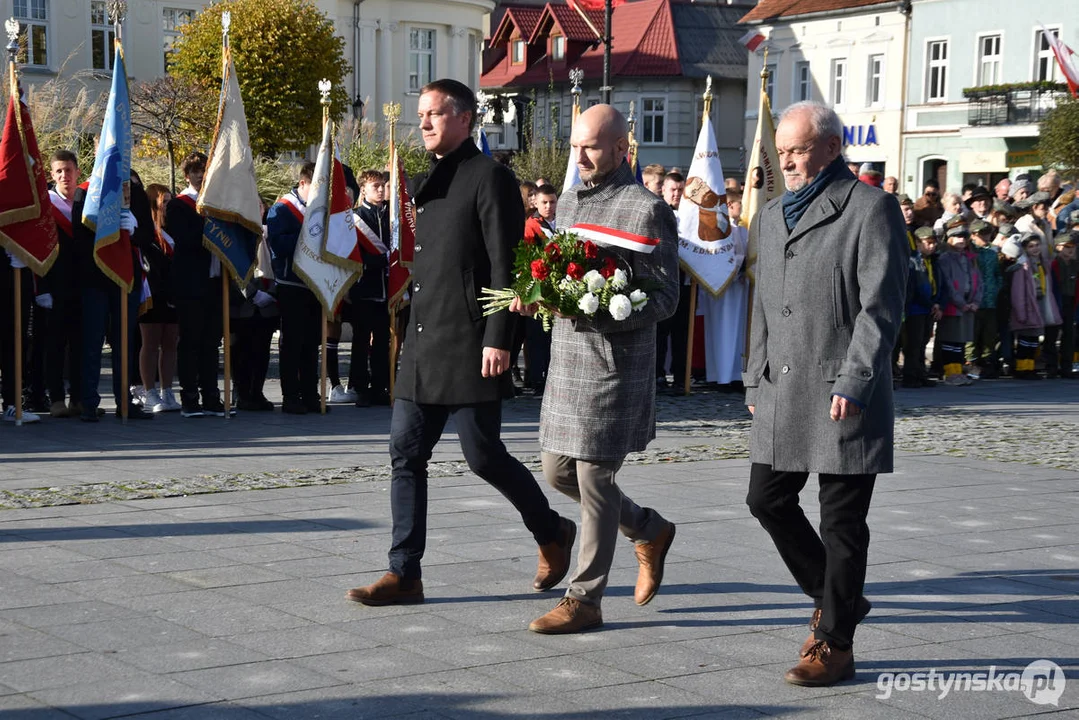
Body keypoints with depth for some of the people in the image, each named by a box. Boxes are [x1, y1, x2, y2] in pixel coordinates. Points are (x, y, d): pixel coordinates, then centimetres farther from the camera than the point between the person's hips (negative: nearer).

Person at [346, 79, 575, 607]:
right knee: (405, 454, 4)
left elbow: (505, 264, -14)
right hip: (423, 346, 8)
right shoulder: (426, 182, 18)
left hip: (469, 346, -8)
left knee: (483, 456, -1)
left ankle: (553, 533, 21)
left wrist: (498, 340, -19)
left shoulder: (489, 176, -8)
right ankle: (404, 573, 9)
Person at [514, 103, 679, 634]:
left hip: (615, 365, -8)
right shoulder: (569, 202, 14)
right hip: (566, 360, 8)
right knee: (557, 469, 13)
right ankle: (650, 531, 33)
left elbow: (663, 298, -13)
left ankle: (584, 600, 7)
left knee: (594, 477, -3)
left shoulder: (647, 211, -10)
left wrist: (596, 310, -25)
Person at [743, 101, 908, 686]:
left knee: (842, 521, 0)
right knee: (767, 499, 10)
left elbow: (880, 305, -13)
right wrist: (756, 380, 17)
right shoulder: (771, 216, 16)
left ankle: (835, 644, 10)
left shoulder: (871, 209, -7)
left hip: (843, 395, -7)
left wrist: (854, 383, -19)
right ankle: (835, 597, 30)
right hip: (783, 392, 8)